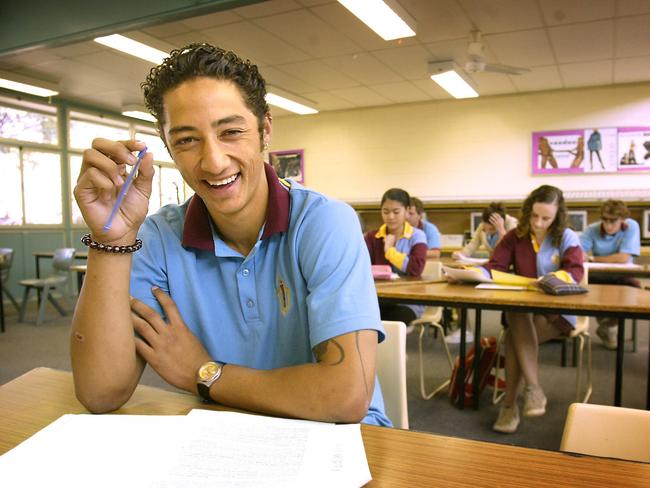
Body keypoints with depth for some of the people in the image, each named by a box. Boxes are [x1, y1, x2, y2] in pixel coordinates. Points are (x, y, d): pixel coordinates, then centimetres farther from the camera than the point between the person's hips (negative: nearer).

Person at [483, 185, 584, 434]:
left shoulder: (567, 237, 0)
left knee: (515, 337, -30)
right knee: (517, 319, -34)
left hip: (557, 312, -2)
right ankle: (533, 389, -32)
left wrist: (553, 279, -36)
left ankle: (509, 404, -23)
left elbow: (575, 271, -14)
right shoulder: (515, 236, 6)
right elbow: (495, 267, -3)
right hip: (520, 310, 2)